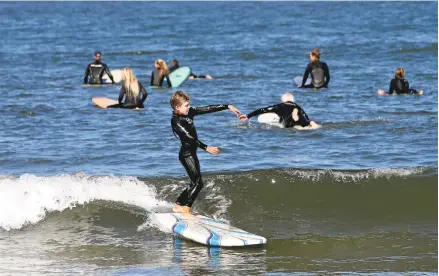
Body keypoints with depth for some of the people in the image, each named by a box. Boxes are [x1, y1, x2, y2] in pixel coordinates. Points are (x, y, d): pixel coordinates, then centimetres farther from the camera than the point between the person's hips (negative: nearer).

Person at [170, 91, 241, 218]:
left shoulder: (189, 112, 5)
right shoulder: (176, 121, -19)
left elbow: (208, 109, 6)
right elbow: (188, 138, -26)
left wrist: (228, 106, 5)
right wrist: (206, 148, -32)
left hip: (191, 153, 9)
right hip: (186, 154, -9)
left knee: (195, 183, 15)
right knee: (197, 182, -15)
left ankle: (177, 205, 23)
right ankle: (186, 211, -17)